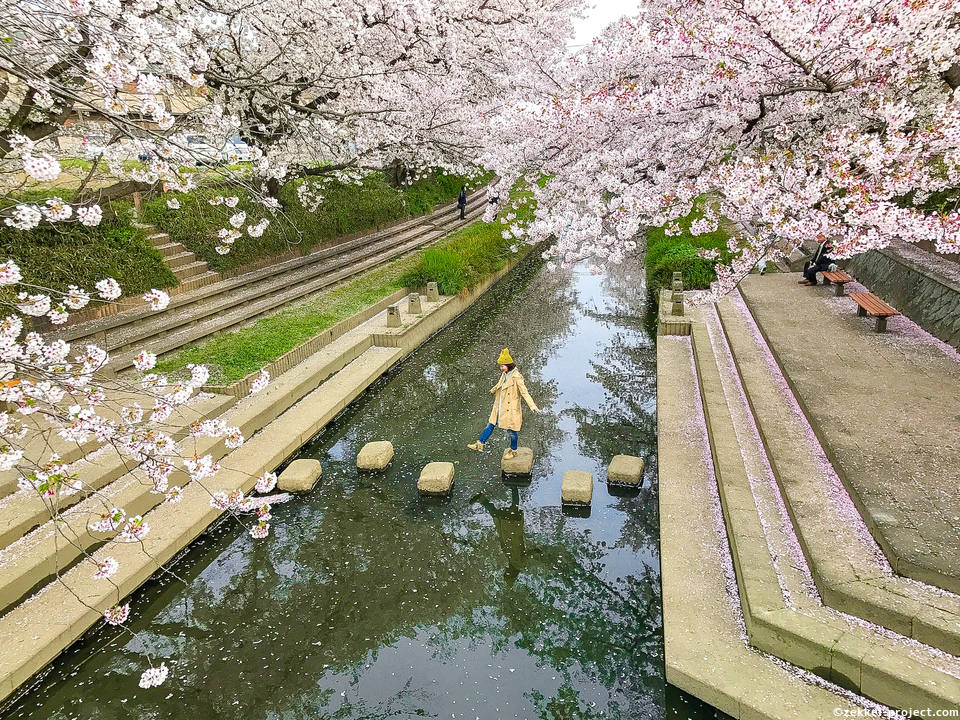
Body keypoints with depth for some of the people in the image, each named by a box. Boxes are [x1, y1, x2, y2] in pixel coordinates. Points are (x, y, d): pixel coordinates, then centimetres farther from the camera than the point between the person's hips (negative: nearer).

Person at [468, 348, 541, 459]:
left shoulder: (516, 377, -22)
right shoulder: (505, 374, 2)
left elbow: (524, 392, -26)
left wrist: (533, 407, -35)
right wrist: (492, 391, 43)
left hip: (511, 409, -7)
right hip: (500, 407, 7)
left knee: (511, 431, 9)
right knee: (491, 425, 13)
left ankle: (513, 451, 29)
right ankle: (480, 444, 23)